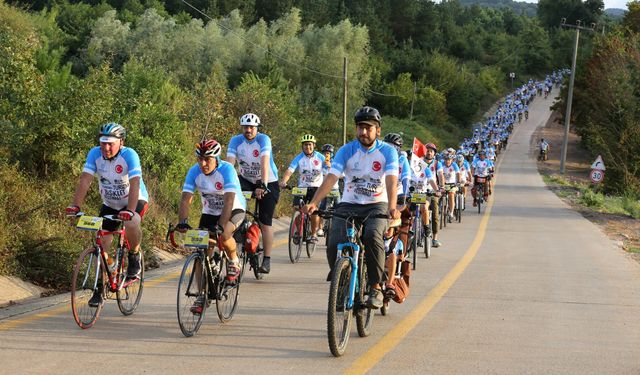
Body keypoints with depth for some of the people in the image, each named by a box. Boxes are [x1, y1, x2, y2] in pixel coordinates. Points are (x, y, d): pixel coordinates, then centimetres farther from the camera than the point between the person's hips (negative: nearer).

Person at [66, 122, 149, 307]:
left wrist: (129, 211, -49)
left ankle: (134, 257, -6)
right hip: (110, 204, 4)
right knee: (102, 243, -3)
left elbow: (134, 184, -36)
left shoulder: (129, 155, -26)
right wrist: (75, 205, -36)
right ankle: (100, 289, 9)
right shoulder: (95, 154, -15)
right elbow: (85, 180, -23)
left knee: (131, 224, -36)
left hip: (136, 201, -4)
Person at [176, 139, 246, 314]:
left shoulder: (227, 170, -28)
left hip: (235, 210, -4)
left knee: (224, 235, -34)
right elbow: (186, 198, -23)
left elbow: (229, 200, -38)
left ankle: (234, 261, -2)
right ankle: (201, 296, 2)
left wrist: (221, 225, -50)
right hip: (209, 212, 4)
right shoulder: (194, 172, -17)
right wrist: (182, 221, -40)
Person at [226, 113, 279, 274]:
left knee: (265, 222, -8)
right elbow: (230, 163, -22)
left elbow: (264, 163, -33)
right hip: (247, 180, 4)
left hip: (268, 183, -4)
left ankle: (267, 260, -3)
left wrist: (262, 186, -45)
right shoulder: (236, 141, -11)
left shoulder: (263, 139, -20)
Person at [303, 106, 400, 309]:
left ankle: (376, 288, -21)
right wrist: (314, 203, -29)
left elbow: (391, 180, -19)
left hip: (377, 205, -2)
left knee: (372, 236, -34)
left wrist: (392, 207, -38)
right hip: (348, 205, 2)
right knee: (334, 245, -21)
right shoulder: (346, 151, -2)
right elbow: (331, 178, -13)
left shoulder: (388, 151, -5)